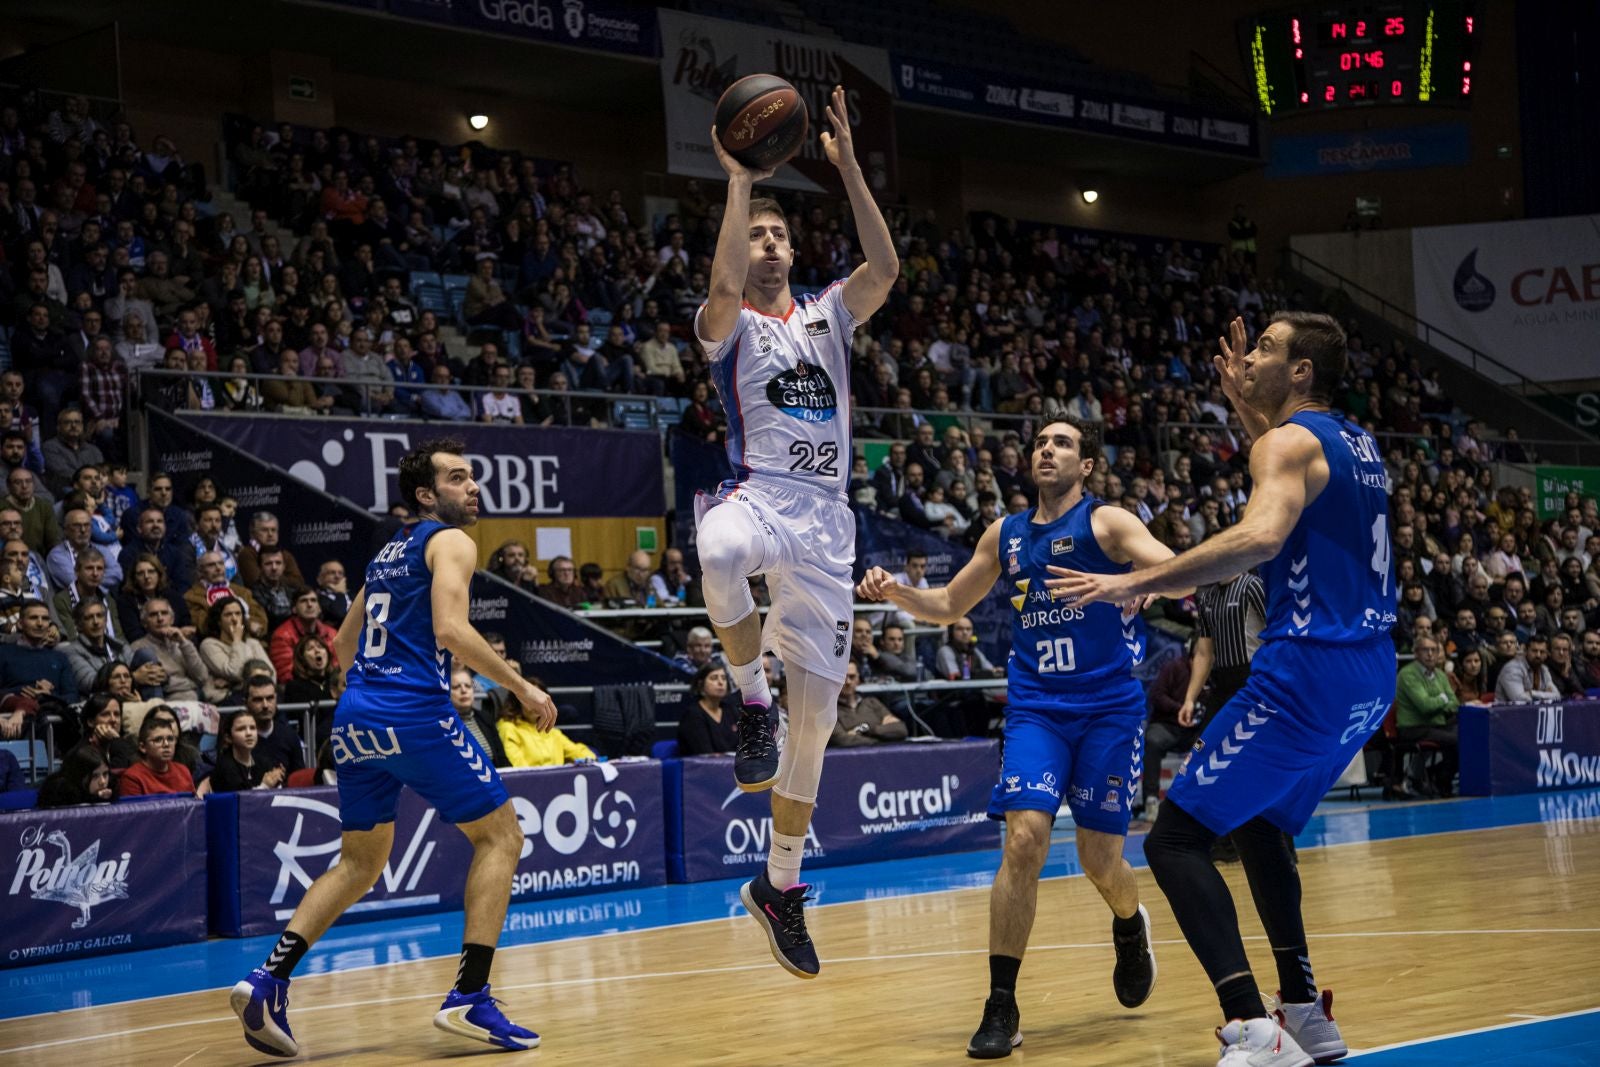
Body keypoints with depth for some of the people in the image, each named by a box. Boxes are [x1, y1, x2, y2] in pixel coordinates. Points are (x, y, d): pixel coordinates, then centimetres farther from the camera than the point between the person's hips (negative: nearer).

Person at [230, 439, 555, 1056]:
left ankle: (269, 981, 4)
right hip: (414, 714, -8)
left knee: (360, 863, 20)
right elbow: (450, 628, -16)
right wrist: (521, 687, -10)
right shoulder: (449, 541, -1)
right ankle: (469, 999, -5)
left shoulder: (388, 553, 24)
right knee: (500, 837, 4)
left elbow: (344, 645, 30)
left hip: (355, 715, 8)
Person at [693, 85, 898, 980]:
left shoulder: (827, 318, 20)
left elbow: (885, 268, 1)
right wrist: (740, 180, -16)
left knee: (817, 714, 2)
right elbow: (725, 285, -17)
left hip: (825, 518, 4)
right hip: (757, 495, -4)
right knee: (720, 553, -45)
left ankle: (781, 886, 16)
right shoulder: (729, 326, 8)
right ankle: (752, 698, -21)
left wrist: (849, 168, -4)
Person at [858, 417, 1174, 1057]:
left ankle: (1129, 927, 37)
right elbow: (949, 607, 22)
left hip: (1108, 707, -3)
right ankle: (1001, 1007, -11)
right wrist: (896, 592, 2)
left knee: (1100, 859, 0)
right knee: (1025, 839, -15)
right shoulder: (1006, 535, 11)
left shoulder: (1105, 523, -4)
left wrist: (1121, 581, -37)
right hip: (1036, 708, 3)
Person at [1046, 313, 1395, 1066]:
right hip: (1369, 676, 9)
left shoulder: (1287, 441, -9)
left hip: (1308, 671, -9)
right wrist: (1245, 405, 33)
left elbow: (1260, 537, -29)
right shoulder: (1356, 445, 17)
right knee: (1256, 823, 27)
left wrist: (1134, 583, -29)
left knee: (1175, 839, -7)